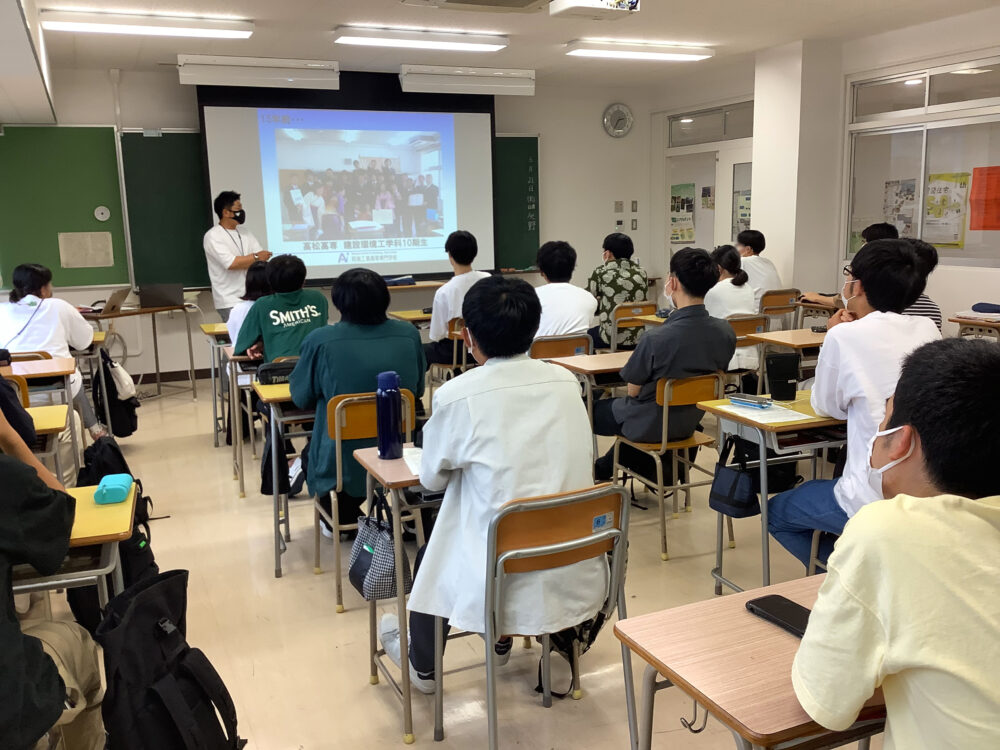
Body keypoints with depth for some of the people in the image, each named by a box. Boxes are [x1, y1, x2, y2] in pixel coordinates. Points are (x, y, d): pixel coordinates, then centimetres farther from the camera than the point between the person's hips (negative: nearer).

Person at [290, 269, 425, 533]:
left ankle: (341, 517, 36)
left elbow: (301, 398, -1)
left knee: (309, 453, 31)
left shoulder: (320, 341, -16)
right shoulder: (409, 334, -8)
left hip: (343, 465, -2)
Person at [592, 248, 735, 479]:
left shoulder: (656, 339, -32)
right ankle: (604, 468, 50)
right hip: (689, 423, 6)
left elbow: (633, 390, -16)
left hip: (649, 426, -6)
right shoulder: (726, 332, -14)